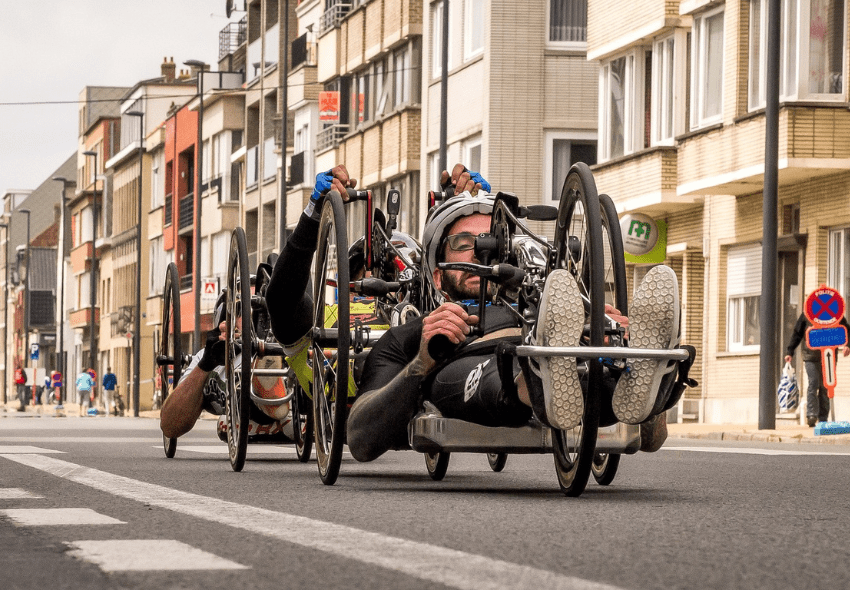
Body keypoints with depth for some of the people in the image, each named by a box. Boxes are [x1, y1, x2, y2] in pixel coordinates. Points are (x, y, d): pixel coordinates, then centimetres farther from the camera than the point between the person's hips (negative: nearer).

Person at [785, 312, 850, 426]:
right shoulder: (806, 315, 5)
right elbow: (796, 333, 9)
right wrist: (789, 352, 3)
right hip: (811, 357, -2)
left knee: (825, 387, 3)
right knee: (813, 384, -14)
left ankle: (823, 418, 8)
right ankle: (811, 415, -16)